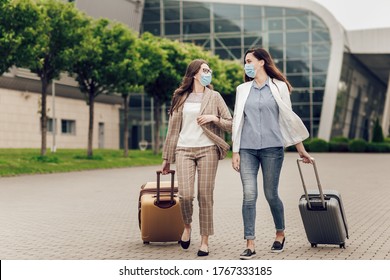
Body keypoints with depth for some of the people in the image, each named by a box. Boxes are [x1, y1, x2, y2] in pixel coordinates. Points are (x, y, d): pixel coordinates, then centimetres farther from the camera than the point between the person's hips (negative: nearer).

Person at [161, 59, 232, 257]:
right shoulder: (180, 98, 12)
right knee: (185, 195, -12)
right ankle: (187, 226, 17)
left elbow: (231, 125, 8)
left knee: (205, 196, -3)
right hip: (184, 150, 1)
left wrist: (214, 118, -10)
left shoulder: (214, 97, 9)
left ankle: (205, 241, 7)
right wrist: (167, 158, 13)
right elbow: (173, 129, 14)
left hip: (207, 149, 0)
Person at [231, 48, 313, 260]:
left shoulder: (279, 87, 3)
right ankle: (250, 244, -3)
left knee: (271, 195, 4)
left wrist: (301, 149, 8)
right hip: (247, 149, 2)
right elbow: (237, 121, 11)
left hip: (272, 148, -2)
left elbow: (288, 119, 6)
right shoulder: (242, 89, 11)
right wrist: (235, 151, 6)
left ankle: (280, 234, 28)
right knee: (249, 196, -6)